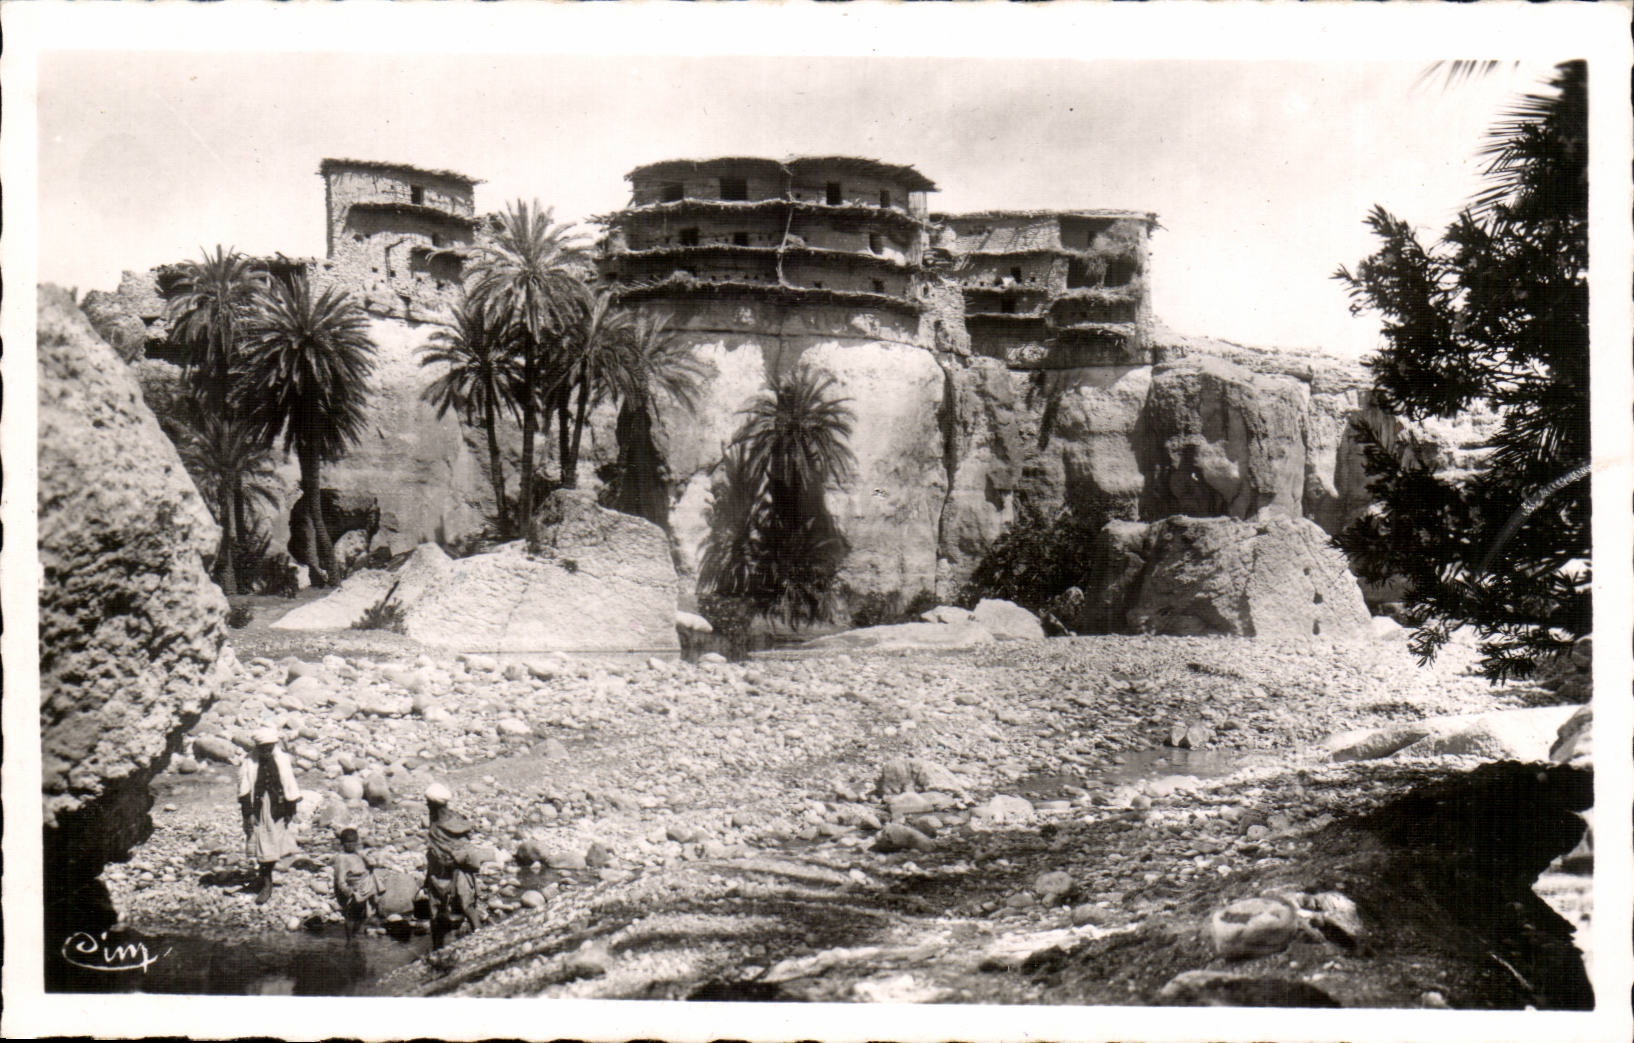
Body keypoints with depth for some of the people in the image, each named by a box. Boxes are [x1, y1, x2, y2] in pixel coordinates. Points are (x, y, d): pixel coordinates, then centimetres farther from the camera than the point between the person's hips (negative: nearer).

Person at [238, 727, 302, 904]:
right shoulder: (249, 763, -7)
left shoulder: (283, 760, -5)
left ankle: (265, 878, 22)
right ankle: (266, 882, 23)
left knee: (274, 845, 3)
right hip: (258, 809, 0)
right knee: (262, 846, 6)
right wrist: (248, 814, -8)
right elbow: (244, 791, -4)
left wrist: (290, 811, 2)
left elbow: (290, 786, 1)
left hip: (278, 809, 0)